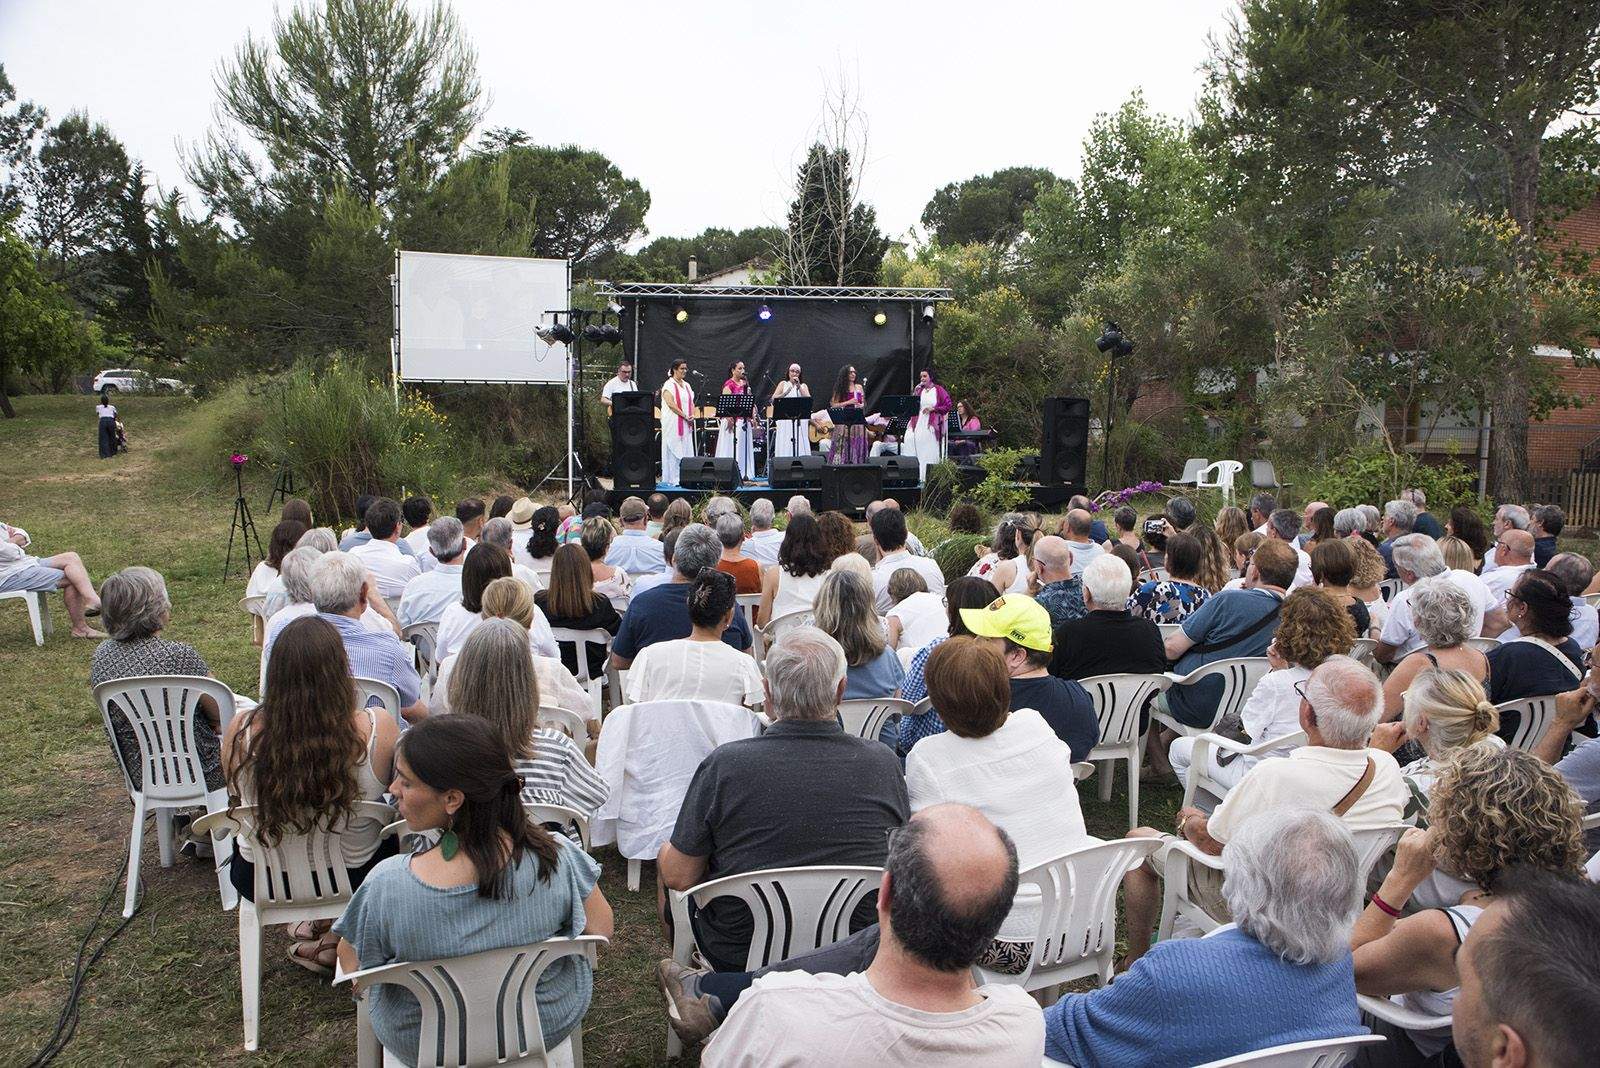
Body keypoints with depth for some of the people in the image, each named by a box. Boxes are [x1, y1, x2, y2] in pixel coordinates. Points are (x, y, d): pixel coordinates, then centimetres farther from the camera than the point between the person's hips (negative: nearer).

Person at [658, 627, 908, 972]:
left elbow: (678, 876, -13)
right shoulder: (883, 762, -16)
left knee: (666, 856, 25)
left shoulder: (724, 765, -23)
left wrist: (669, 854, 11)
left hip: (737, 956, -3)